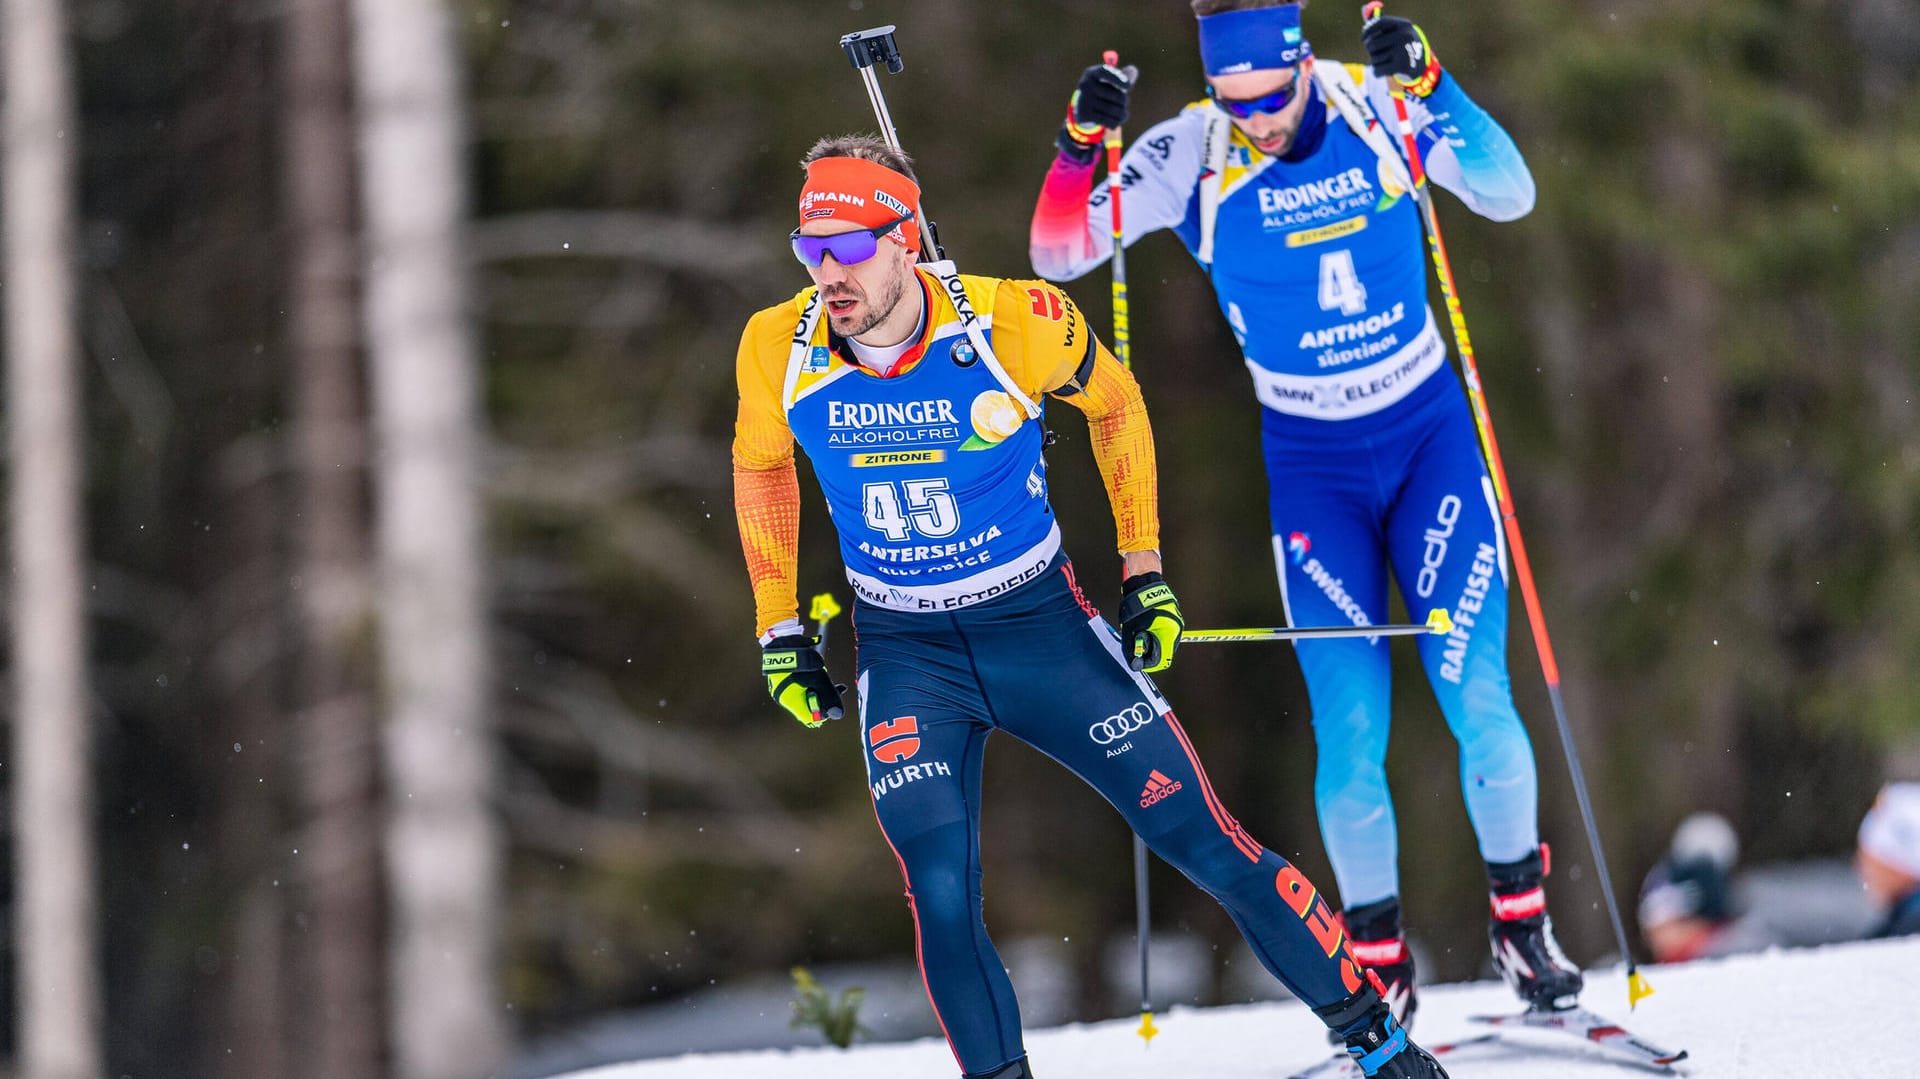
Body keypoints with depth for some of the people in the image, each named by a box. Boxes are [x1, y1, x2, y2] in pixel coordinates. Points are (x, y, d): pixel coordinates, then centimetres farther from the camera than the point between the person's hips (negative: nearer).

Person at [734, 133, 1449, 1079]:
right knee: (940, 900, -17)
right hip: (904, 655, 1)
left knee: (1208, 847, -1)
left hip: (1042, 626, -1)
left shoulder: (1014, 324, -22)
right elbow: (761, 465, 8)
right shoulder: (778, 352, -15)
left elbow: (1113, 402, 1)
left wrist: (1145, 572, 2)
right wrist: (778, 630, 8)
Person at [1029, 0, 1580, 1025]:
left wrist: (1429, 87, -32)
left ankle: (1521, 914, 11)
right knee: (1350, 728, -6)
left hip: (1430, 433, 0)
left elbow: (1510, 195, -21)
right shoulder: (1192, 155, -12)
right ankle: (1378, 957, 9)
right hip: (1311, 463, 0)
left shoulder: (1377, 110, -12)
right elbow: (1058, 256, -14)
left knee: (1477, 698, -8)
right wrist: (1079, 148, -30)